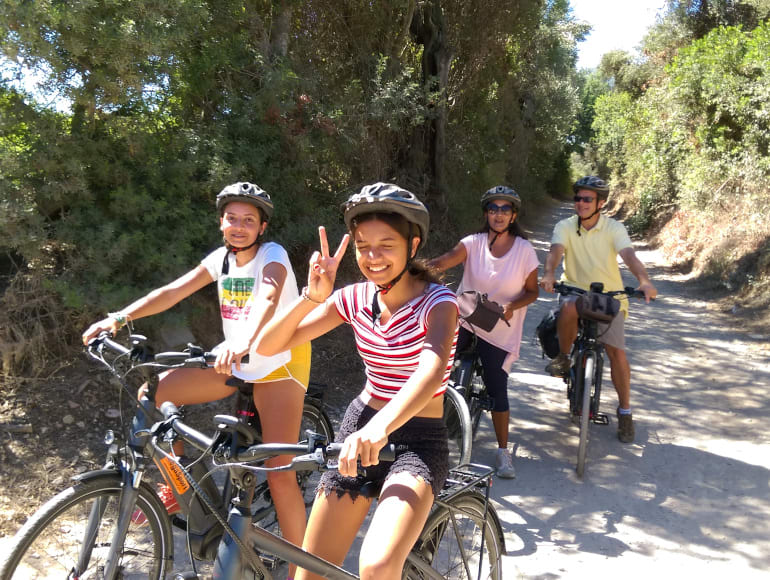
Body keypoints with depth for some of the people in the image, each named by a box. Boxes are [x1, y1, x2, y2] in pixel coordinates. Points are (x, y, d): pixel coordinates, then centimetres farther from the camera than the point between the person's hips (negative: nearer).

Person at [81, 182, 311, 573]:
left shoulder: (273, 256, -14)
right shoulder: (221, 258, 5)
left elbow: (268, 299, -35)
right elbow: (173, 291, -3)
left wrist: (243, 344, -54)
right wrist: (120, 317, -17)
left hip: (279, 364, -6)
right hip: (235, 364, 6)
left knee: (279, 475, -15)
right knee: (154, 392, -5)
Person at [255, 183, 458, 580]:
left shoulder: (436, 301, -14)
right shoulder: (355, 298, -2)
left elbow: (433, 368, -37)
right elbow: (267, 346, -6)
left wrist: (379, 428, -53)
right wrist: (314, 295, -22)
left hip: (418, 441, -4)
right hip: (360, 429, 4)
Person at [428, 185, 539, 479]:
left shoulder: (524, 250, -5)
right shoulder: (474, 242, -5)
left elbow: (532, 291, 1)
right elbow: (450, 258, -23)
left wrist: (513, 306, -20)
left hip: (499, 328, -1)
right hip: (464, 317, 1)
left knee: (496, 387, -1)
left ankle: (503, 451, 18)